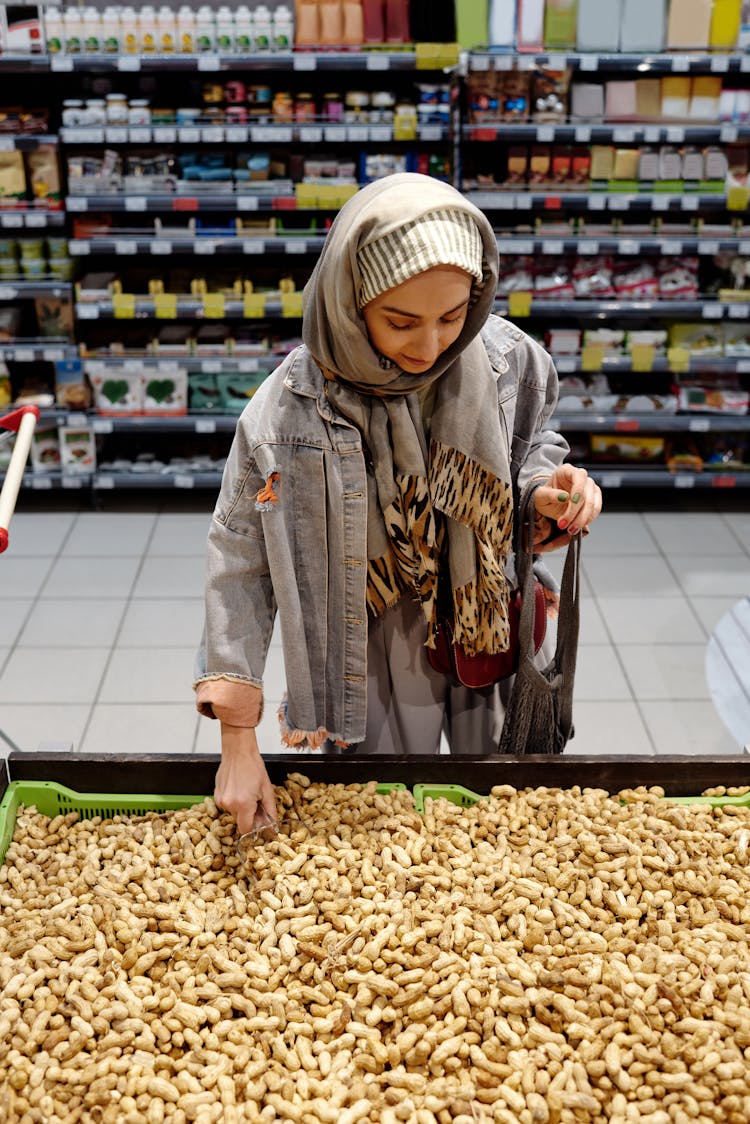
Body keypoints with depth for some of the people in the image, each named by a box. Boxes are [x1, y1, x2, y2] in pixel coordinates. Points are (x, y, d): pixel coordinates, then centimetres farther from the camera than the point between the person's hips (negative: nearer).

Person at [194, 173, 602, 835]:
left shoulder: (510, 362, -16)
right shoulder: (287, 409, -23)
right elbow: (240, 566, -16)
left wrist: (548, 489, -19)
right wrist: (238, 743, -16)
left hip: (495, 645, 3)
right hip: (373, 666, -2)